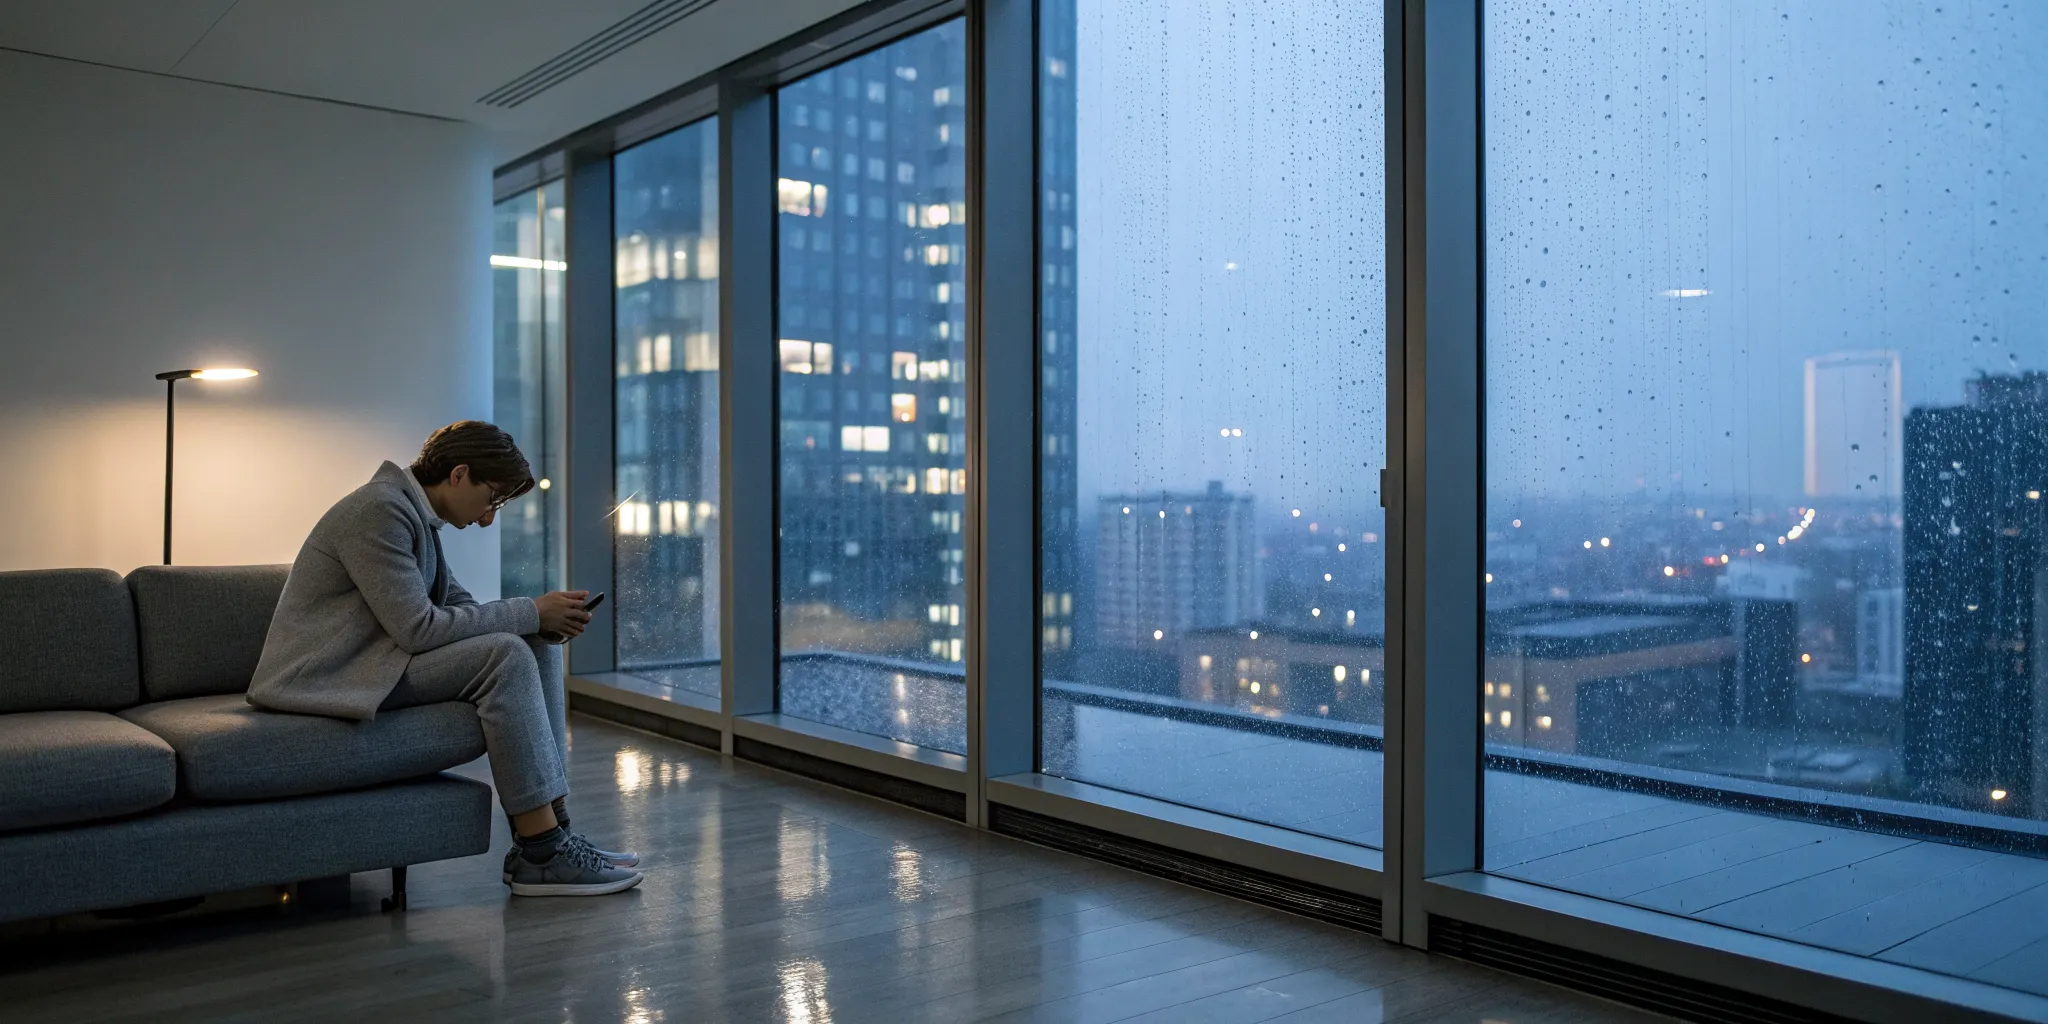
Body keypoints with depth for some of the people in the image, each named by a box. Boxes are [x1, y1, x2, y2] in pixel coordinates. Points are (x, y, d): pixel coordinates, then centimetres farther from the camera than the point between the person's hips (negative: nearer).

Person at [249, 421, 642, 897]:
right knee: (504, 654, -24)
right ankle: (541, 857, -20)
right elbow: (418, 628, -25)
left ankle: (549, 831, -5)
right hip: (324, 677, -10)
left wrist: (543, 620, -4)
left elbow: (456, 604, 14)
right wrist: (530, 612, -17)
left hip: (373, 663, 10)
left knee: (537, 646, 0)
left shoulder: (416, 516, 14)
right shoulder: (379, 510, -18)